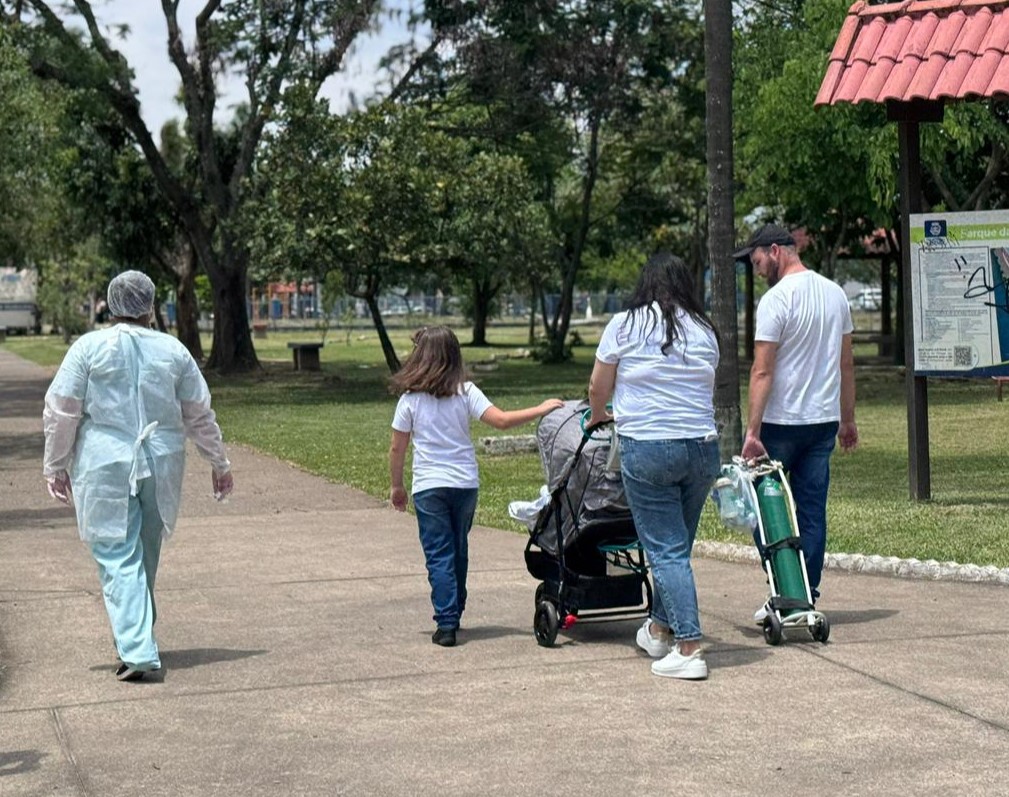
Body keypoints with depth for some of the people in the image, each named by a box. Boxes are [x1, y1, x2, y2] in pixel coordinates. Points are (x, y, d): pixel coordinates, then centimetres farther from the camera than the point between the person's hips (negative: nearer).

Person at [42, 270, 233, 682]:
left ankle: (137, 650, -14)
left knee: (118, 558, -3)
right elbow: (199, 415, 10)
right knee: (146, 553, 18)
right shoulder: (173, 350, 4)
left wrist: (55, 465, 5)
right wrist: (219, 463, 20)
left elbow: (61, 412, -5)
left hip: (105, 467, -3)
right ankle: (137, 636, 31)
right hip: (161, 464, 3)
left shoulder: (89, 347, -4)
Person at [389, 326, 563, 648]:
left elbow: (397, 448, -1)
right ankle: (454, 614, 28)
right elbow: (501, 420, -12)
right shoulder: (465, 392, -3)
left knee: (438, 555, -1)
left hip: (428, 487, -2)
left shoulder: (410, 399, -5)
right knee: (459, 551, 18)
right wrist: (541, 410, -2)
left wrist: (397, 486, 12)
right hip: (465, 483, 2)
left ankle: (446, 623, -9)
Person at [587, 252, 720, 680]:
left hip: (647, 448, -4)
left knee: (666, 550, -2)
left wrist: (598, 417, 27)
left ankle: (689, 649, -7)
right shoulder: (704, 331, 8)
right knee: (678, 545, 16)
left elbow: (598, 389, 6)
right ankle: (658, 629, 31)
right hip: (702, 447, 4)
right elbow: (705, 390, 15)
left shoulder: (625, 324, -1)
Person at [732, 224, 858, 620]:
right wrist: (848, 419, 22)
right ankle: (808, 596, 10)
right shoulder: (835, 293, 9)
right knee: (812, 511, 9)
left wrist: (752, 432, -19)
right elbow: (846, 363, 15)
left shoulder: (776, 298, -14)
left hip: (781, 423, -7)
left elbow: (763, 371, -18)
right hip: (824, 421, 7)